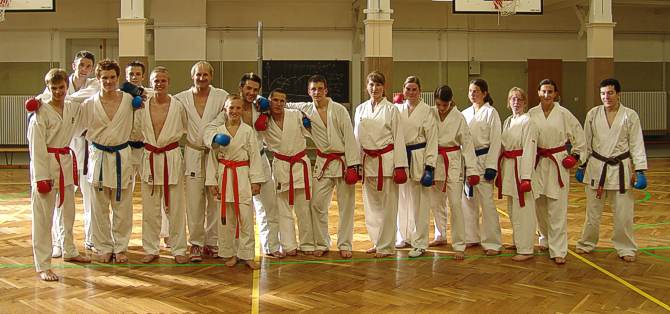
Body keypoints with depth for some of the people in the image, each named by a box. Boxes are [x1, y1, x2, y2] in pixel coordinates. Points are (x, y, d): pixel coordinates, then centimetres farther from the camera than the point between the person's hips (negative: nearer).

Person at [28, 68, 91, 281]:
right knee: (43, 217, -4)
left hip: (66, 163, 7)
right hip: (45, 165, -7)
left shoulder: (73, 108, 5)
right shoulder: (41, 112, -12)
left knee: (68, 211, 19)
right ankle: (43, 266, 0)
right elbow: (37, 147, -14)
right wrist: (41, 177, -19)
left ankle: (69, 251, 38)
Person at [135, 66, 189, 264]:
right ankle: (151, 249, 19)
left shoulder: (178, 106, -4)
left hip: (172, 157, -1)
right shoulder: (142, 106, 0)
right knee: (150, 208, 6)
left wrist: (170, 141, 7)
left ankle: (178, 249, 13)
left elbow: (184, 131, 10)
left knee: (175, 207, 2)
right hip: (149, 158, 2)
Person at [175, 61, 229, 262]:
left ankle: (212, 242, 18)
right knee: (194, 202, 0)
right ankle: (196, 243, 12)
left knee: (215, 200, 5)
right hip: (193, 154, 1)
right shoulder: (182, 98, 2)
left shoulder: (221, 96, -2)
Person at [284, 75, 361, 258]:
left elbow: (349, 138, -8)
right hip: (323, 163, 3)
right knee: (317, 204, 2)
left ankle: (344, 245, 14)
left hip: (343, 161, -3)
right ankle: (322, 244, 17)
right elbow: (285, 105, 17)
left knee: (346, 205, 2)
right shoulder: (306, 109, 3)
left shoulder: (339, 110, -7)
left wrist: (352, 165, -13)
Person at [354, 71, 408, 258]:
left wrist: (400, 165, -10)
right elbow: (357, 138, 13)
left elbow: (398, 138, -5)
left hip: (386, 160, -4)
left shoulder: (391, 110, -3)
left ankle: (386, 246, 7)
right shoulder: (360, 110, 9)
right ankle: (377, 242, 24)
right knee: (371, 204, 11)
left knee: (387, 205, -1)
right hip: (367, 160, 5)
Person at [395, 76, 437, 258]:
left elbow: (432, 140, -6)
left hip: (418, 159, -4)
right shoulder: (398, 109, 8)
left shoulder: (427, 111, -4)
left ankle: (420, 243, 5)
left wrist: (429, 166, -11)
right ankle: (403, 236, 28)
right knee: (402, 199, 13)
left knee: (419, 202, -2)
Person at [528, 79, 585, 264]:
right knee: (539, 205, 10)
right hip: (538, 163, 2)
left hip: (558, 163, -2)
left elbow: (579, 135, 5)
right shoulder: (532, 114, 1)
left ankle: (558, 250, 0)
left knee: (557, 209, -5)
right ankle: (545, 238, 34)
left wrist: (575, 155, 2)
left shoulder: (564, 114, -4)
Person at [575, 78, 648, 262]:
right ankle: (587, 244, 27)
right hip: (596, 167, 2)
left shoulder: (630, 115, -4)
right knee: (593, 210, 11)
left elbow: (637, 145, -3)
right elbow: (586, 142, 8)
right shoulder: (593, 114, 1)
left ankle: (626, 248, 17)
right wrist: (581, 167, 8)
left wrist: (640, 171, -7)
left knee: (623, 211, 2)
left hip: (620, 169, -1)